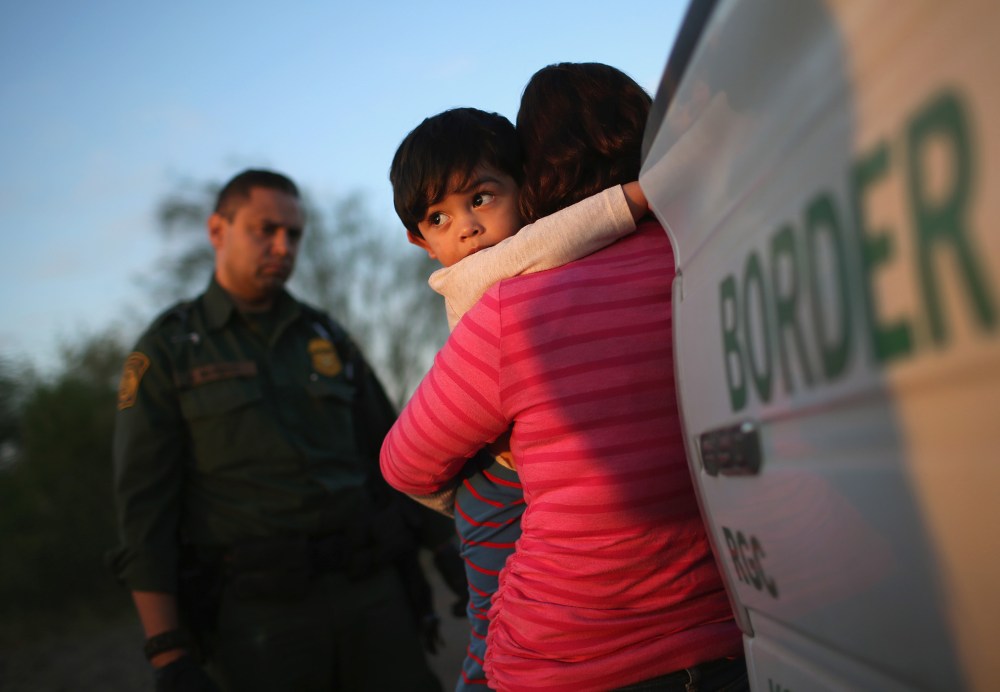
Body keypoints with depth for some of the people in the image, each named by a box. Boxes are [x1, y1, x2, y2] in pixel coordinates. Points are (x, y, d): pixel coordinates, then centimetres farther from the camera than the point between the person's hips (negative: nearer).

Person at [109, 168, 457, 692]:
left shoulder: (325, 336, 13)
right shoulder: (165, 351, 1)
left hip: (369, 592, 4)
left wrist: (451, 556, 10)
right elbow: (143, 509, -4)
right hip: (257, 615, -3)